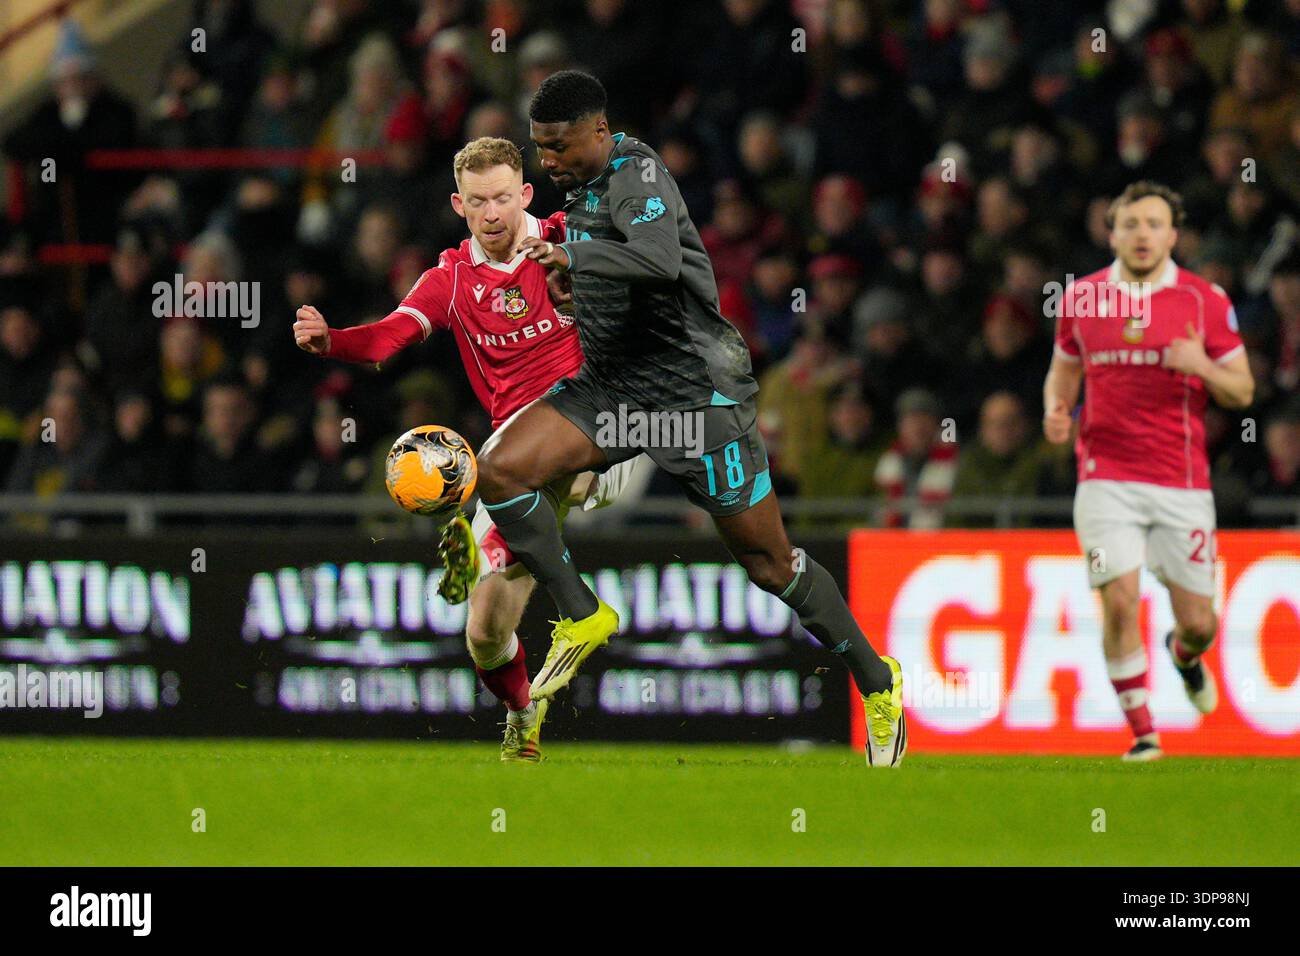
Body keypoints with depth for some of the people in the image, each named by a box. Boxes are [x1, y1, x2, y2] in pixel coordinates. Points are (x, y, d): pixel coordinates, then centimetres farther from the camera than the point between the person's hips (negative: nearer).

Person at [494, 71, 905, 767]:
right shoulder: (583, 184, 9)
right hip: (610, 387, 8)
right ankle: (581, 617, 1)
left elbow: (660, 259, -38)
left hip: (695, 392, -8)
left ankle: (876, 681, 18)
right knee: (499, 469, -13)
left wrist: (572, 255, -33)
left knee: (768, 562, 0)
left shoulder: (637, 174, -18)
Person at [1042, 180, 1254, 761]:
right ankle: (1142, 733, -2)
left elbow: (1242, 391, 4)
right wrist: (1056, 410, -2)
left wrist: (1202, 366, -16)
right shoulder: (1081, 297, 5)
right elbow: (1063, 370, 20)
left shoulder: (1205, 300, 0)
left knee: (1198, 623, 3)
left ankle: (1185, 656, 42)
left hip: (1182, 483, 0)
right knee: (1120, 602, -16)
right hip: (1107, 478, 0)